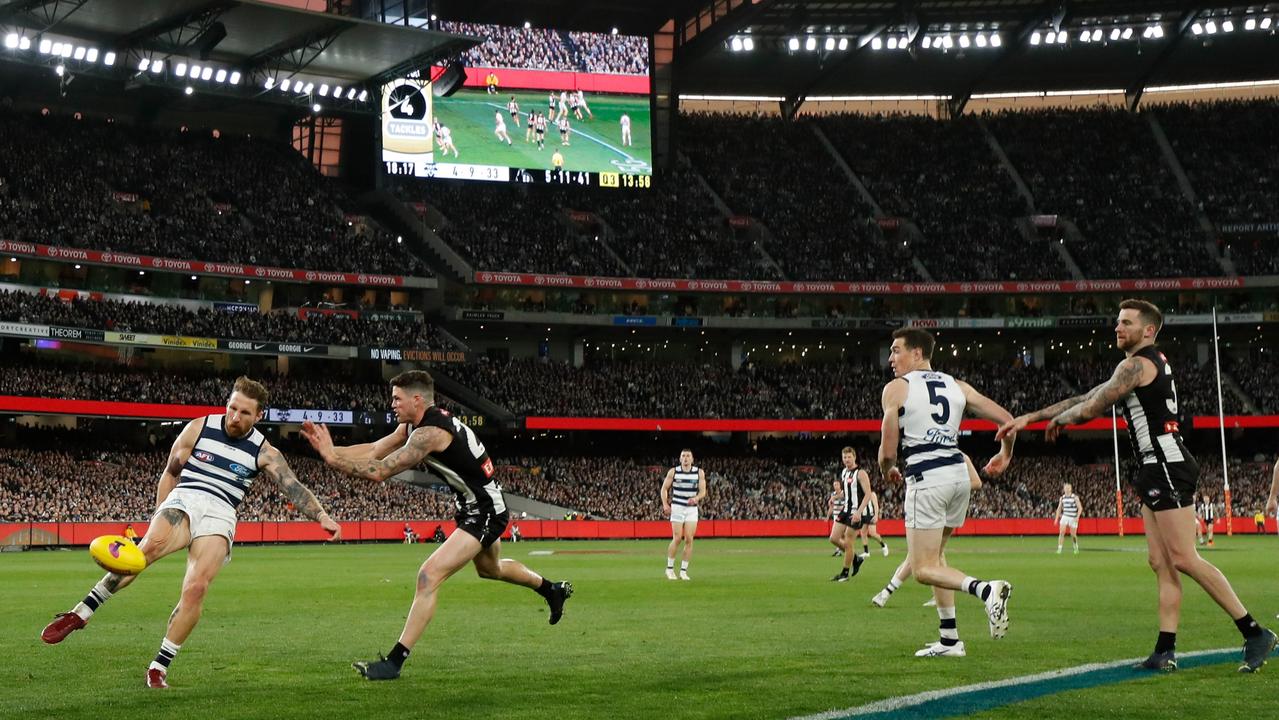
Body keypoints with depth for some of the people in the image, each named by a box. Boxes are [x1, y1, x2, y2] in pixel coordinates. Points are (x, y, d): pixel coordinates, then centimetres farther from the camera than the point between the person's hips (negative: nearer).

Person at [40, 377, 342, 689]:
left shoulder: (263, 452, 5)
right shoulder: (198, 428, 6)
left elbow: (294, 487, -4)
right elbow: (170, 473, 15)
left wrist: (322, 517, -18)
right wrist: (160, 517, 14)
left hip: (219, 515, 1)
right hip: (183, 500, 0)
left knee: (196, 589, -22)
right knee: (149, 546, -33)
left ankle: (159, 668, -9)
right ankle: (79, 614, -31)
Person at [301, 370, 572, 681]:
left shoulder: (430, 432, -28)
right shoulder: (413, 424, 1)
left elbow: (379, 471, -31)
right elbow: (374, 450, 1)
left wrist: (331, 457, -25)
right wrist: (330, 449, -11)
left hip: (484, 512, -11)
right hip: (478, 506, 11)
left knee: (429, 577, -19)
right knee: (490, 568, 35)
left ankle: (395, 661, -18)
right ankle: (553, 590, 59)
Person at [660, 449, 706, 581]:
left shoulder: (699, 472, 2)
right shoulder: (673, 471, 0)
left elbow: (703, 491, 1)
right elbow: (664, 488, 6)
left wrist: (696, 498, -20)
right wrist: (665, 504, -6)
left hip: (692, 508, 2)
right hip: (677, 507, -2)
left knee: (689, 540, -3)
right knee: (677, 539, -8)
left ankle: (683, 571, 4)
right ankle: (670, 568, 7)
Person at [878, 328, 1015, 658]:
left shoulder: (896, 388, -1)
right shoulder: (957, 386, 14)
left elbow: (888, 451, -3)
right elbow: (1006, 419, 11)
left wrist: (887, 472, 20)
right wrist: (1005, 455, 29)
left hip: (926, 479, -6)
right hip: (959, 473, 7)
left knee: (923, 569, -2)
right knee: (934, 556, 20)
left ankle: (985, 589, -27)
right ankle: (950, 640, 17)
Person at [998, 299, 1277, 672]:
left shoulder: (1136, 364, -10)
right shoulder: (1150, 363, 22)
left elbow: (1089, 409, -11)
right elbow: (1087, 397, 23)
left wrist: (1058, 418, 12)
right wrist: (1029, 417, 21)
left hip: (1166, 465, -11)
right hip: (1158, 470, 11)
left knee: (1184, 559, -13)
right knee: (1162, 564, 6)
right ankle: (1165, 651, 4)